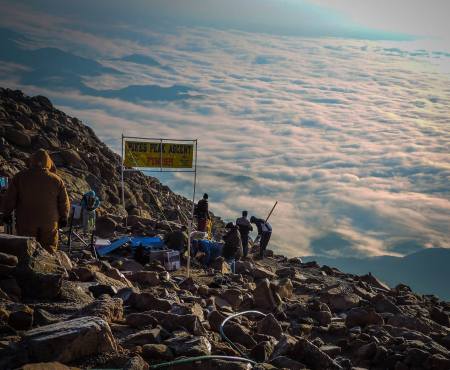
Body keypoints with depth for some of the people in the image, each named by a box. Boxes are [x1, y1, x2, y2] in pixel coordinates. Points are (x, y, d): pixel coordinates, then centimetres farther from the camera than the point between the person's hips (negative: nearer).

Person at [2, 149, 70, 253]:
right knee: (49, 249, 9)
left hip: (26, 222, -1)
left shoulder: (19, 177, -4)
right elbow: (64, 202, 3)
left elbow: (10, 198, -1)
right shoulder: (56, 180, -2)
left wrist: (7, 213, 13)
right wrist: (63, 218, 16)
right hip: (49, 223, 1)